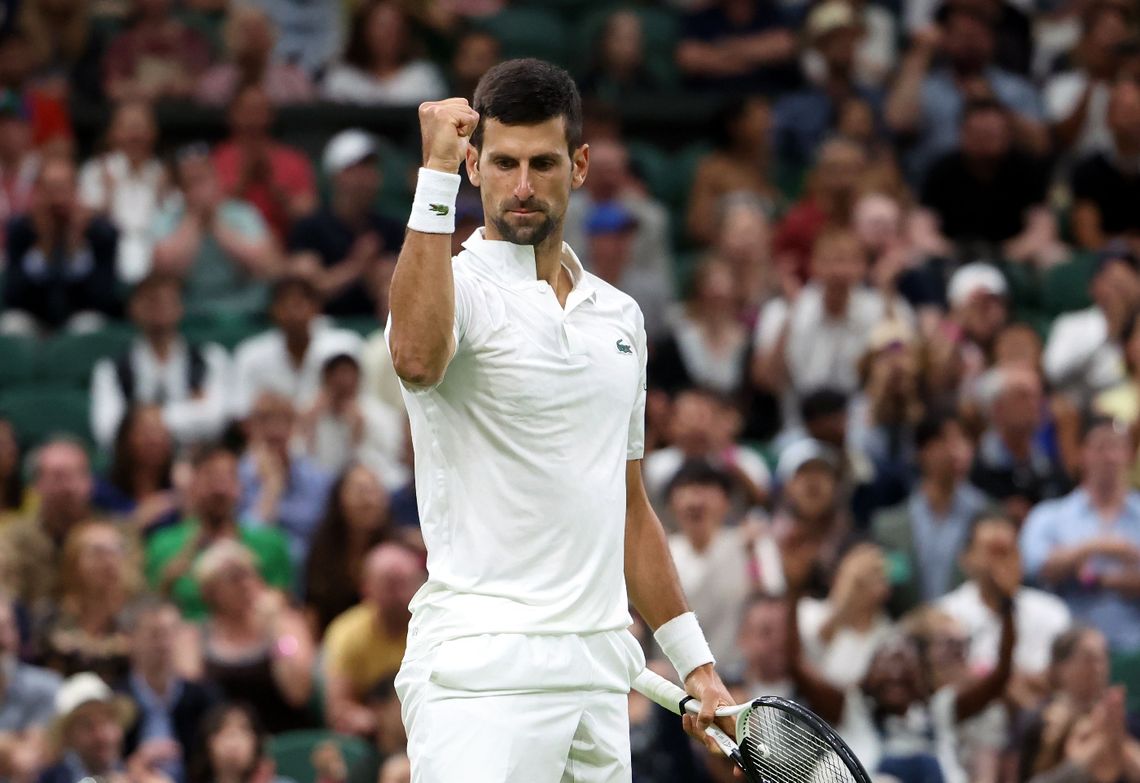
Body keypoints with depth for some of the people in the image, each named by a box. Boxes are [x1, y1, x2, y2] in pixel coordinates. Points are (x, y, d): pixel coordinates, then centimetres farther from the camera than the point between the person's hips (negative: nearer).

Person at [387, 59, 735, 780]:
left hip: (600, 675, 7)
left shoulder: (620, 315, 17)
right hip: (481, 673, -7)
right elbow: (417, 356, -31)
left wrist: (695, 664, 20)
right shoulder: (457, 288, -4)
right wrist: (437, 173, -31)